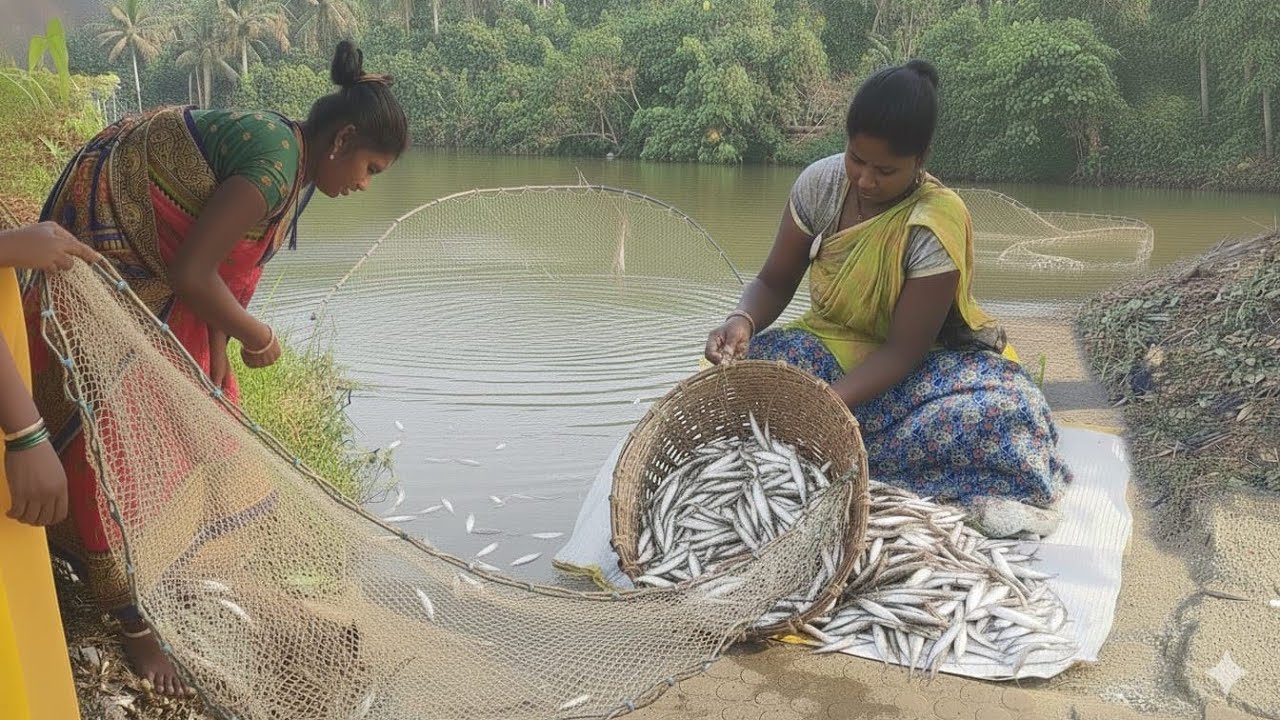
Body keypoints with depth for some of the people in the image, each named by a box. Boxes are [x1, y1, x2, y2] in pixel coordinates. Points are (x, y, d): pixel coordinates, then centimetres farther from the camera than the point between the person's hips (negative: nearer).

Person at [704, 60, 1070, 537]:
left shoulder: (938, 222, -23)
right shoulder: (821, 183, -11)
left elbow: (903, 349, -22)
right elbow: (774, 283, -3)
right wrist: (743, 320, -28)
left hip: (912, 366, -4)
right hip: (831, 345, 4)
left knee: (1002, 406, -34)